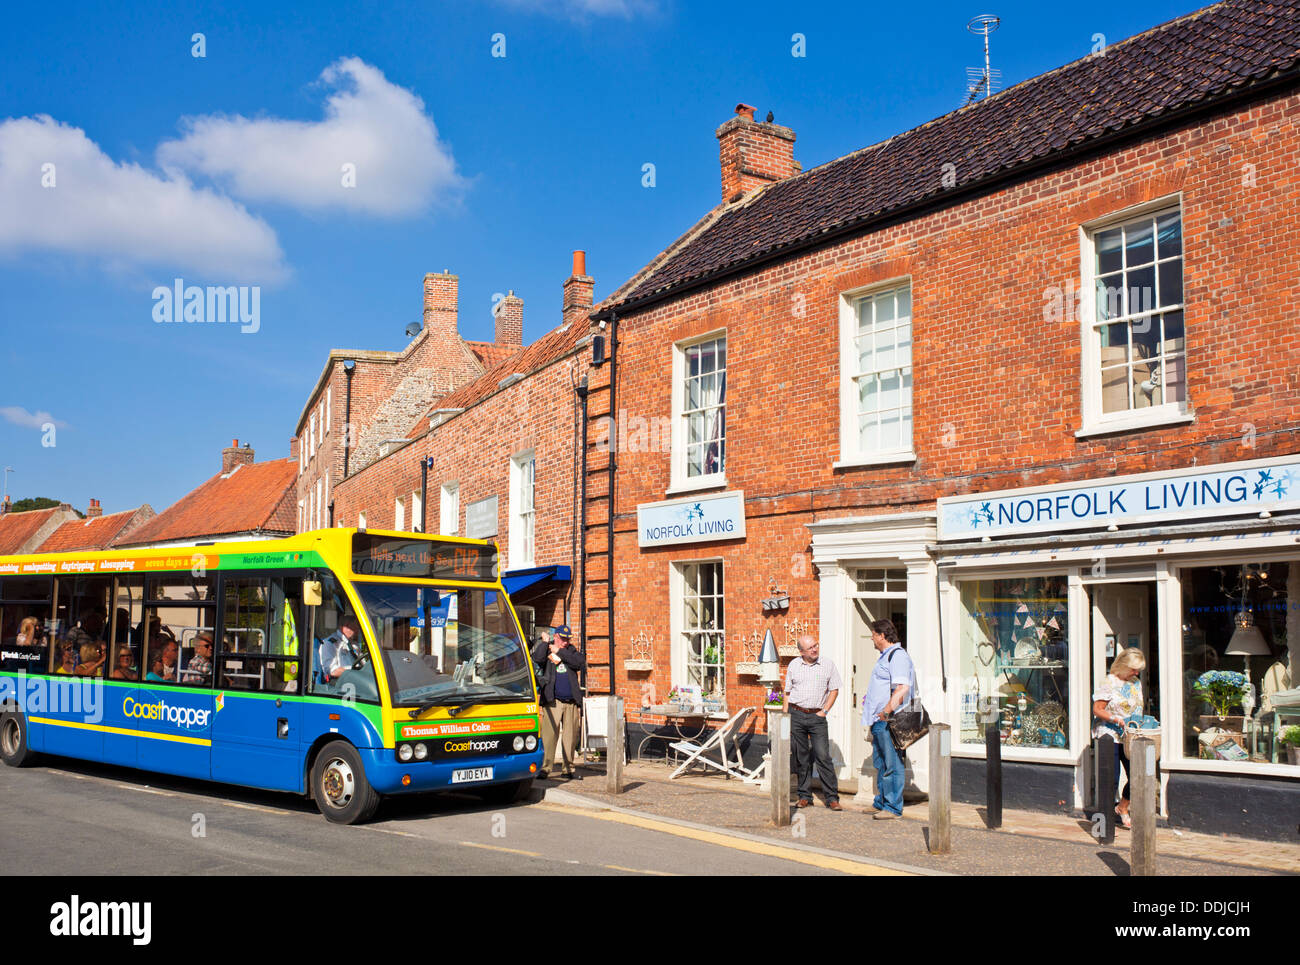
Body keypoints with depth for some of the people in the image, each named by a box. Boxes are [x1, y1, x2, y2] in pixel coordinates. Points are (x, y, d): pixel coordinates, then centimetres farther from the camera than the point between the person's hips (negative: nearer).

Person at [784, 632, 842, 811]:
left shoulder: (828, 665, 3)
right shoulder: (793, 666, 7)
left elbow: (834, 690, 8)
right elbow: (787, 692, 11)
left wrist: (825, 711, -3)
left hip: (817, 717, -1)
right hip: (796, 715, 2)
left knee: (823, 756, -8)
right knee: (801, 758, 6)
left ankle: (832, 797, -4)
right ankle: (805, 795, 15)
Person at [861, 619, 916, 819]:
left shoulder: (897, 656, -14)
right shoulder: (885, 656, 20)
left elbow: (902, 688, -25)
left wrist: (888, 710, -30)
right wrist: (869, 701, 27)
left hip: (889, 721, -11)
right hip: (879, 720, 11)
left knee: (892, 764, -6)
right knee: (880, 763, 16)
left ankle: (892, 807, -2)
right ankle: (882, 802, 25)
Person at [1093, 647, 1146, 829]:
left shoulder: (1136, 683, 12)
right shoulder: (1109, 682, -10)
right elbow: (1097, 709, -11)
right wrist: (1116, 719, -23)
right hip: (1110, 736, -7)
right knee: (1112, 778, -8)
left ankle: (1122, 808, 26)